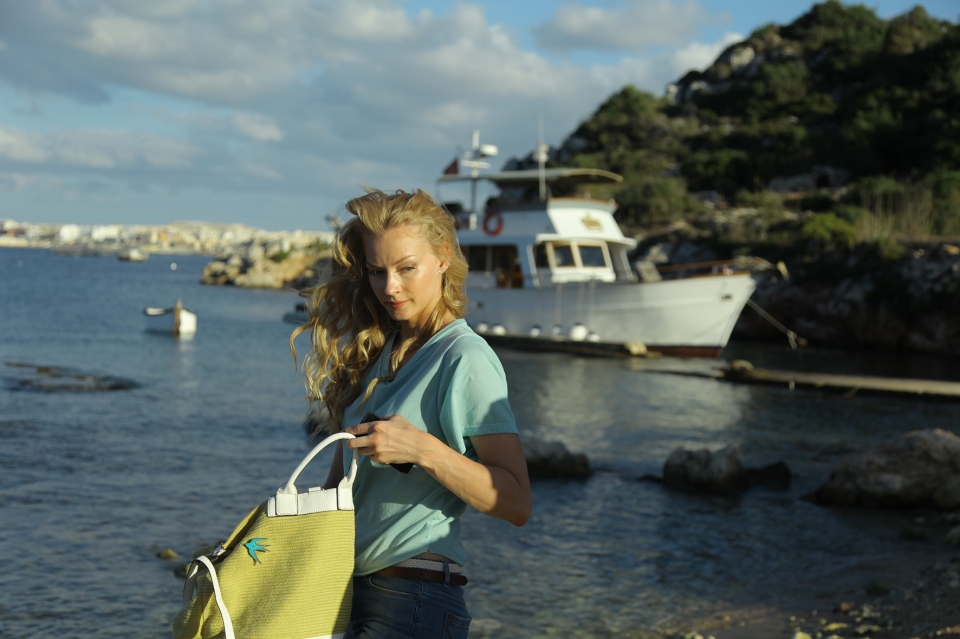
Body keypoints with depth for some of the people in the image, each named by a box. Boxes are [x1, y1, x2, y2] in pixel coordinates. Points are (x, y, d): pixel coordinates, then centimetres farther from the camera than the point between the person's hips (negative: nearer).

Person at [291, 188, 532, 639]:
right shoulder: (376, 352, 11)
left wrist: (422, 449, -26)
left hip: (414, 601, -7)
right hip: (347, 586, 7)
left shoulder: (466, 359, -11)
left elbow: (516, 504, -18)